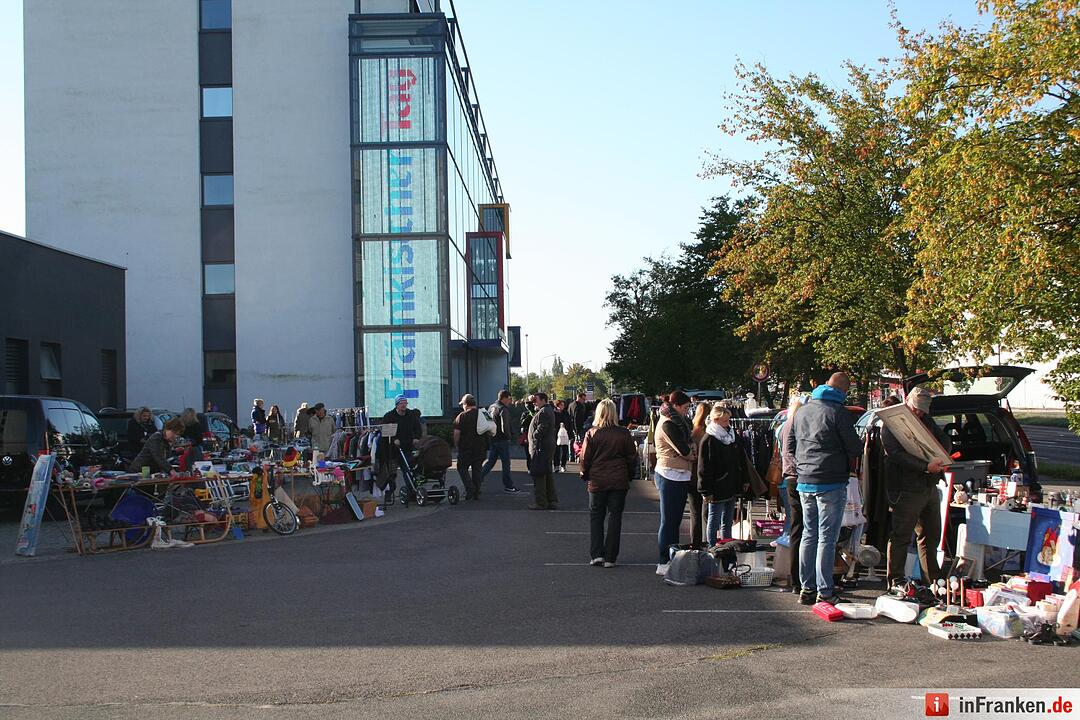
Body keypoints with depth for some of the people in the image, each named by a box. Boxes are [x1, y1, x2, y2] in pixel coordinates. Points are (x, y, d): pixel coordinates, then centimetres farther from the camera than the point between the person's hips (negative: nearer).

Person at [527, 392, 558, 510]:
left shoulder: (543, 412, -16)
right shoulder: (549, 410, 18)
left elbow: (541, 429, -20)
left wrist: (534, 436, -13)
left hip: (541, 448, -11)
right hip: (549, 446, 11)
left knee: (538, 475, -6)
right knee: (548, 475, 15)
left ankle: (540, 503, -4)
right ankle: (552, 501, 20)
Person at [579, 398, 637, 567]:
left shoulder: (591, 434, -7)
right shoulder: (624, 434, -4)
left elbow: (585, 458, -3)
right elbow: (632, 458, 3)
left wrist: (584, 475, 13)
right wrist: (630, 475, 17)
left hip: (597, 482, -1)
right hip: (619, 482, 1)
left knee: (596, 517, 12)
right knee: (615, 517, 6)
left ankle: (597, 554, 5)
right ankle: (610, 558, 6)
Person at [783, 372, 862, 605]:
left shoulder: (802, 411, 9)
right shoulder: (839, 413, -12)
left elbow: (789, 447, 16)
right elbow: (855, 449, -9)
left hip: (804, 482, 6)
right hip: (831, 483, -6)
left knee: (809, 534, 13)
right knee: (827, 538, -2)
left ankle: (806, 588, 16)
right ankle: (824, 592, 0)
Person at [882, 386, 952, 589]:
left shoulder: (926, 421, 15)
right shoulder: (891, 424, -9)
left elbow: (945, 441, 14)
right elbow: (897, 454, -20)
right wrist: (926, 467, -28)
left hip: (930, 487, 8)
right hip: (906, 490, -8)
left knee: (931, 536, 16)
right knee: (900, 537, -4)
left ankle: (932, 580, 27)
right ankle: (894, 582, 3)